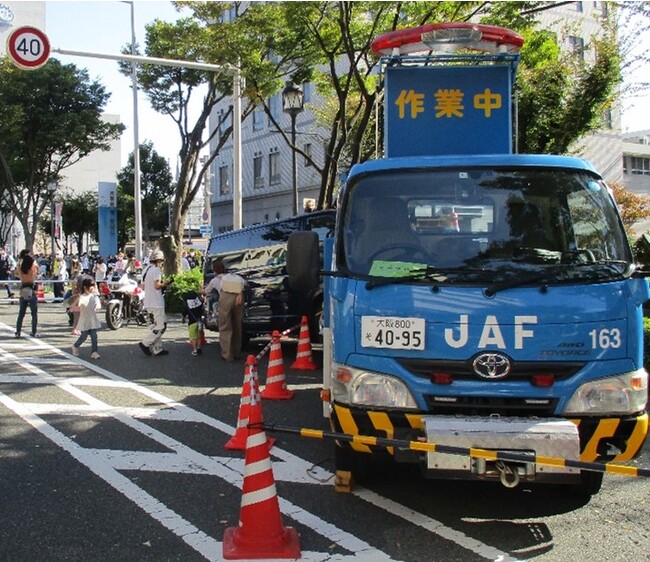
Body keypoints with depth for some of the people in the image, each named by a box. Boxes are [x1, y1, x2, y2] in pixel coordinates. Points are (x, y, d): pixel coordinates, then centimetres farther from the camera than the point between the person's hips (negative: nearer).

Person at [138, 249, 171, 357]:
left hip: (148, 303, 10)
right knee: (161, 326, -6)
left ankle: (157, 349, 13)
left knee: (156, 325, 14)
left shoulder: (146, 270, 16)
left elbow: (143, 286, 18)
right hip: (156, 303, -10)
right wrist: (165, 283, -4)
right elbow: (157, 285, -22)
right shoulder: (156, 269, -12)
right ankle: (145, 343, -8)